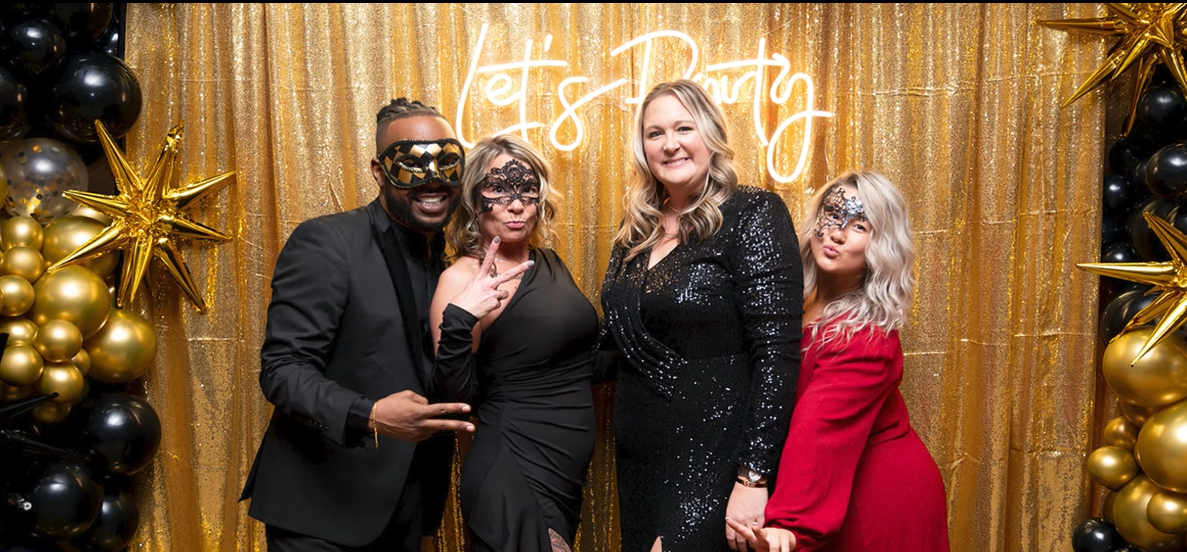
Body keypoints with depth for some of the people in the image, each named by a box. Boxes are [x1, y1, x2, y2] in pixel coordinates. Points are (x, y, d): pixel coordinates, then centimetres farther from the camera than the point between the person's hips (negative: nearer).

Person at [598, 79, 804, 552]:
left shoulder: (752, 214, -13)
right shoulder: (638, 229, 7)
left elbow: (777, 353, -18)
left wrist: (755, 478, -21)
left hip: (715, 460, -6)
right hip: (640, 459, 7)